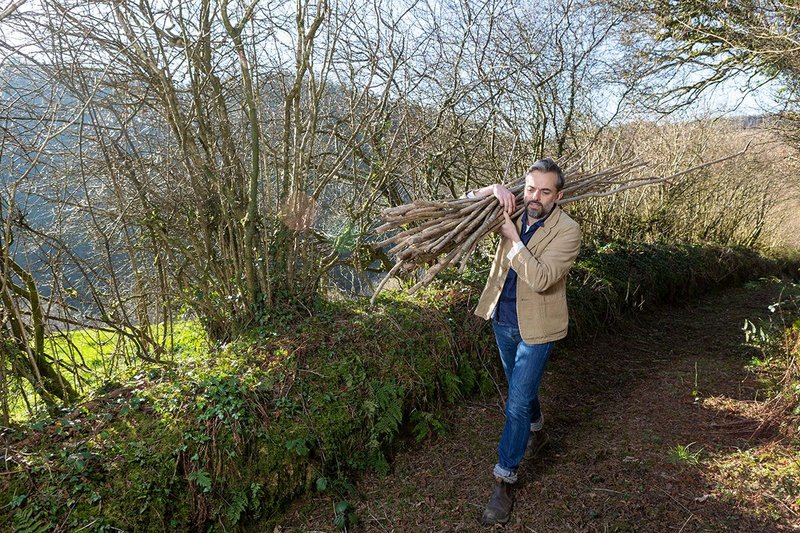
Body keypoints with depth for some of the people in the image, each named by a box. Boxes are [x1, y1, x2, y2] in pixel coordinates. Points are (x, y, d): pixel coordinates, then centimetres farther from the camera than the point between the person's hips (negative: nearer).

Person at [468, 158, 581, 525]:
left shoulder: (567, 231, -18)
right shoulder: (514, 213, -3)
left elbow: (541, 279, -30)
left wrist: (513, 237, -30)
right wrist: (492, 190, -18)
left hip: (535, 328, -6)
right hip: (503, 319, 6)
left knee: (517, 403, -5)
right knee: (522, 387, 26)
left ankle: (505, 480, 9)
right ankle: (536, 430, 54)